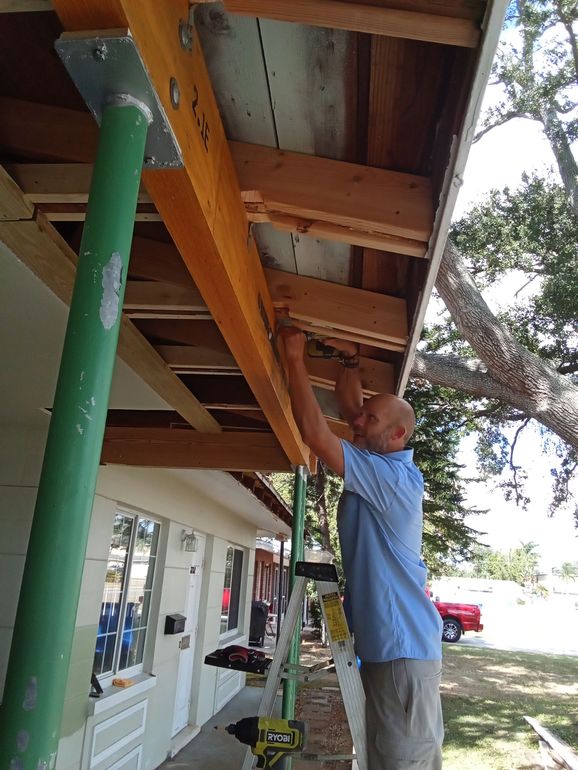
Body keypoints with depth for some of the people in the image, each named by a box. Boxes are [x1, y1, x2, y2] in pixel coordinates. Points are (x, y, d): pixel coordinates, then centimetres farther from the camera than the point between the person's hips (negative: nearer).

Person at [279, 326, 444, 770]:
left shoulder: (391, 476, -19)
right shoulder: (387, 465, 8)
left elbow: (315, 434, -25)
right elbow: (350, 406, 16)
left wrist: (295, 358, -19)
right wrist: (349, 359, 2)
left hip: (403, 647, -10)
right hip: (387, 642, 10)